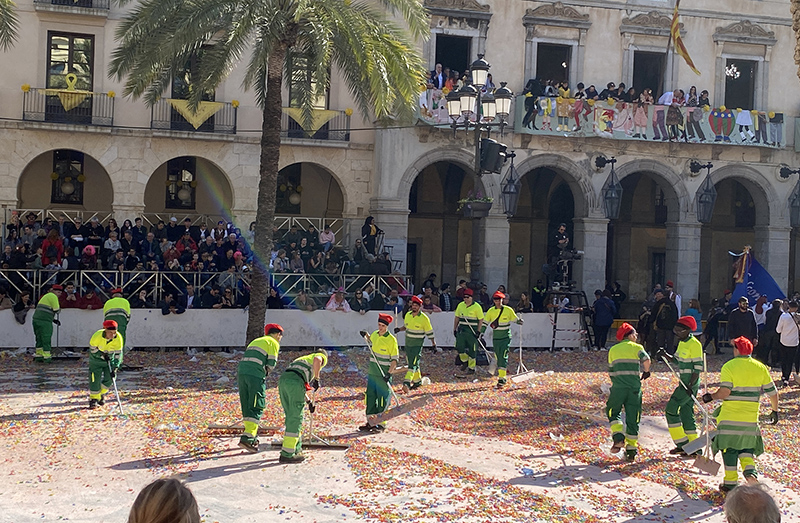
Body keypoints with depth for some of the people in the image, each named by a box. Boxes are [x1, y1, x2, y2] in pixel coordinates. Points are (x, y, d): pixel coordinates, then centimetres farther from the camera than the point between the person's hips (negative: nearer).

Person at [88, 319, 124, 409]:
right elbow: (92, 350, -17)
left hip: (110, 356, 2)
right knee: (95, 378, -8)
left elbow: (118, 354, -23)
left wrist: (115, 369, -29)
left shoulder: (118, 338, -27)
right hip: (96, 356, -2)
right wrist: (103, 355, -23)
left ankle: (101, 393, 22)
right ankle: (94, 398, 8)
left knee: (109, 378, -4)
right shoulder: (97, 336, -33)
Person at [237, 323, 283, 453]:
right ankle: (247, 438, -16)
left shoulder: (255, 341, 29)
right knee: (256, 407, -6)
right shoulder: (273, 343, 7)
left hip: (241, 372, 7)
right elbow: (272, 363, -2)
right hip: (256, 376, -7)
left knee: (246, 407, 13)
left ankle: (252, 437, 20)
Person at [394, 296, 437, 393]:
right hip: (408, 343, 6)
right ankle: (417, 381, 26)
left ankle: (407, 383, -21)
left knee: (413, 364, -13)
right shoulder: (408, 315, 5)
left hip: (418, 344, -6)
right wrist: (399, 329, 1)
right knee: (411, 362, 11)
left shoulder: (424, 318, -11)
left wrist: (433, 344, -2)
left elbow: (429, 332, -4)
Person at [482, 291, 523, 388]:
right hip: (495, 337, 3)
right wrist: (481, 333, 2)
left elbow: (516, 319, 5)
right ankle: (500, 374, 27)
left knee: (503, 356, -11)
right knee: (498, 357, 9)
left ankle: (502, 379, -13)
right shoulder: (491, 311, 2)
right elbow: (485, 323, 8)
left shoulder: (508, 310, -5)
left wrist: (520, 321, -17)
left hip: (506, 337, -3)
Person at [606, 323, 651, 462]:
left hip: (618, 387, 1)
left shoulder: (613, 350, 16)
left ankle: (618, 437, -9)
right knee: (633, 417, 7)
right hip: (634, 387, -1)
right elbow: (646, 360, -11)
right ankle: (631, 450, 8)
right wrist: (646, 371, 9)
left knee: (613, 412, 16)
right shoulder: (637, 347, 7)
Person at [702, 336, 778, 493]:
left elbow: (724, 392, -18)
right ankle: (750, 469, -7)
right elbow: (772, 392, 7)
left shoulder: (729, 367, -8)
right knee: (746, 446, 18)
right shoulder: (760, 367, 4)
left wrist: (711, 397, 0)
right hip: (751, 417, 3)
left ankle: (731, 482, 5)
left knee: (729, 447, 6)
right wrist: (775, 411, 19)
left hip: (730, 415, -3)